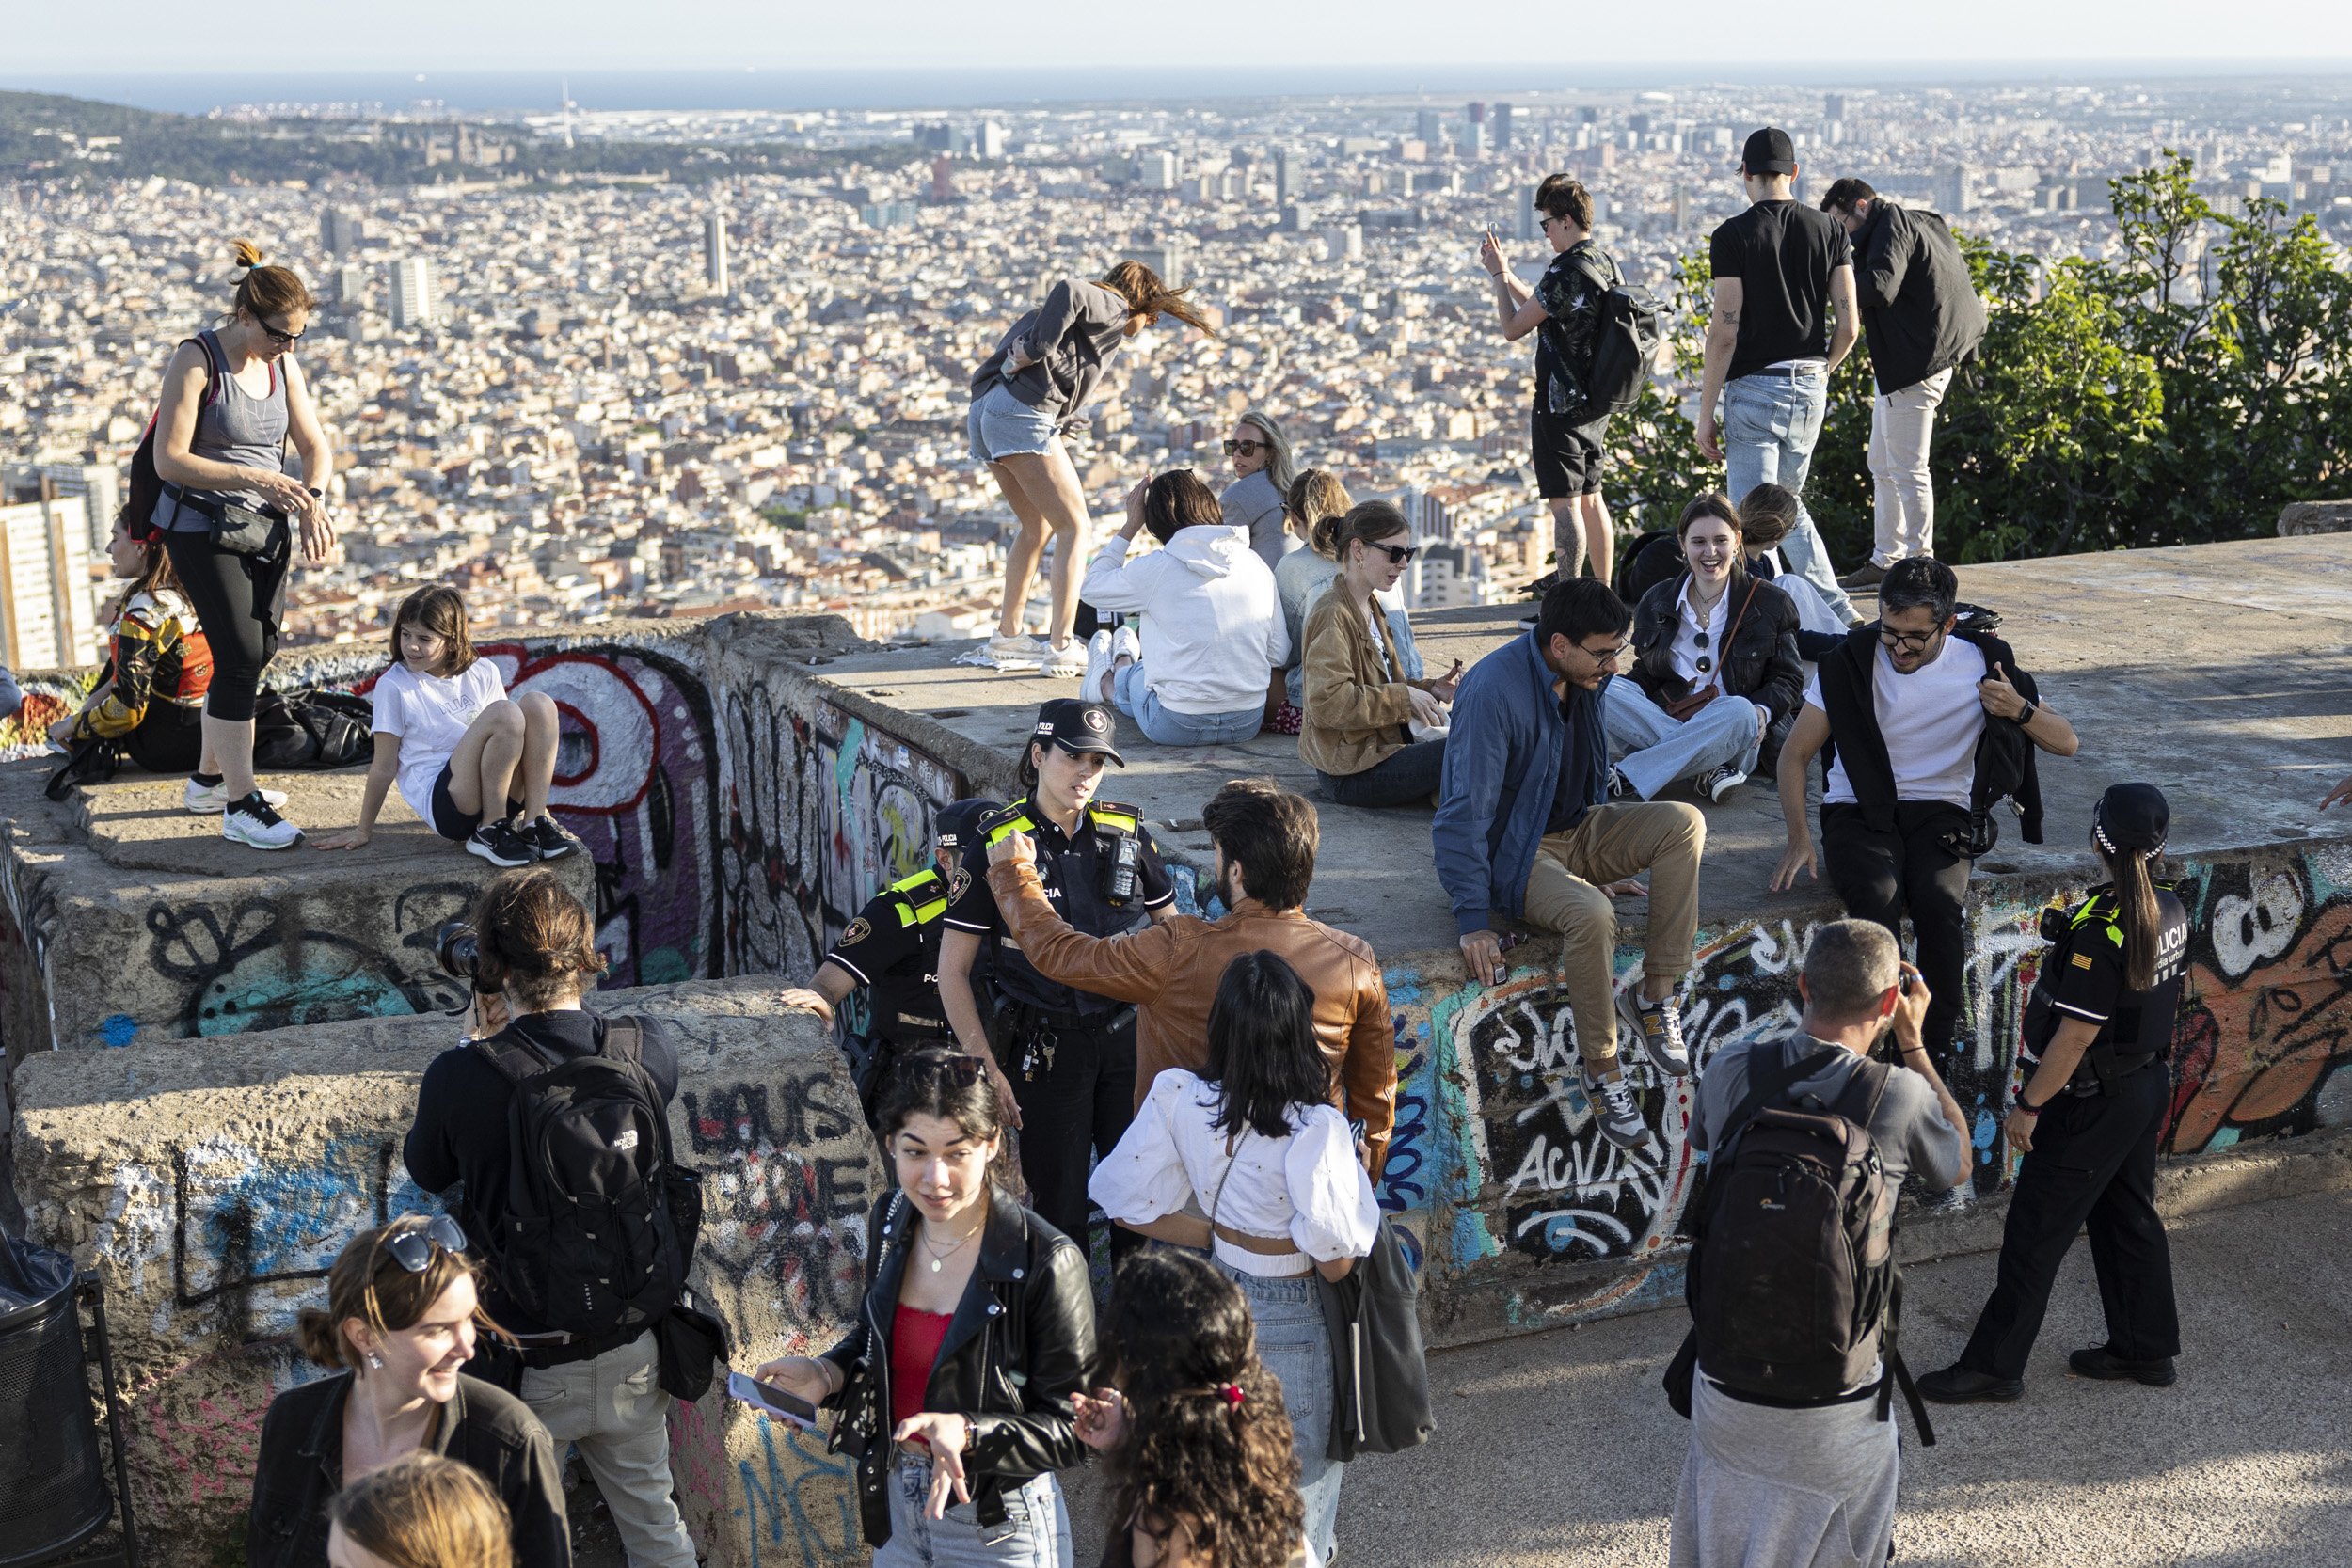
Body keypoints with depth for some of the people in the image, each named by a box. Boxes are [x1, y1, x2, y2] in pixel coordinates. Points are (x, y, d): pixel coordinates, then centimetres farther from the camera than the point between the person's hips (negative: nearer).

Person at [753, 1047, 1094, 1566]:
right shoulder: (891, 1220, -5)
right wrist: (827, 1374, -6)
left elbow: (1071, 1430, -19)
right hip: (894, 1503, 6)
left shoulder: (1045, 1264, -24)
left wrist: (967, 1432, -32)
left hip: (998, 1525, -6)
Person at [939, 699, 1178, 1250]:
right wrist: (986, 1070, -14)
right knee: (1059, 1202, 5)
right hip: (1045, 1046, -3)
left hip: (1126, 1034, 3)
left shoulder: (1127, 832, 1)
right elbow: (953, 971, -9)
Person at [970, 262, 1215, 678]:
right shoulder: (1112, 307, 4)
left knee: (1037, 526, 22)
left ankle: (1008, 635, 27)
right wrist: (1036, 351, -15)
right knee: (1074, 526, -4)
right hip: (1022, 413, -9)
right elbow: (1067, 289, -18)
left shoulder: (1093, 315, 30)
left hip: (987, 410, 9)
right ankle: (1062, 647, -10)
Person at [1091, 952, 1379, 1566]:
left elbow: (1130, 1204, -8)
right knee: (1296, 1476, 19)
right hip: (1289, 1318, -4)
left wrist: (1219, 1238, 1)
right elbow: (1336, 1261, -25)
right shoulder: (1315, 1129, -31)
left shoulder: (1178, 1098, -18)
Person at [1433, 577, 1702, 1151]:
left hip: (1576, 830, 7)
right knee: (1591, 914, -36)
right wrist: (1474, 921, -25)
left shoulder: (1588, 676, -1)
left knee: (1684, 822, -18)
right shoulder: (1492, 692, -26)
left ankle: (1654, 995, -14)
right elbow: (1464, 814, -24)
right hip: (1513, 851, -7)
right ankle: (1603, 1073, -19)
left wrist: (1603, 860, 22)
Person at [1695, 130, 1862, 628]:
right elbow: (1849, 325, 2)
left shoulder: (1734, 236, -9)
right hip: (1810, 389, 6)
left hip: (1754, 388, -5)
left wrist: (1706, 413, -8)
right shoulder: (1829, 230, 4)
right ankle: (1839, 610, 17)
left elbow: (1725, 331, -13)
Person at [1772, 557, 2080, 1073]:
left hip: (1939, 812, 1)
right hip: (1859, 811, -1)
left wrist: (2021, 710, -20)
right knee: (1876, 896, -34)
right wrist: (1799, 838, -13)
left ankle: (1936, 1054, -20)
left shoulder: (1983, 663, -2)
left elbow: (2066, 743, 2)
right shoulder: (1851, 660, -5)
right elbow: (1795, 753, 0)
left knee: (1939, 902, -32)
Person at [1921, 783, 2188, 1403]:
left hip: (2094, 1102, -9)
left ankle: (1994, 1364, 8)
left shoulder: (2099, 928, -27)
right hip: (2149, 1085, 9)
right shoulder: (2168, 911, -1)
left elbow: (2077, 1033, -25)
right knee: (2130, 1217, 21)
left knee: (2034, 1233, 1)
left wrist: (2028, 1105, -17)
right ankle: (2145, 1348, 32)